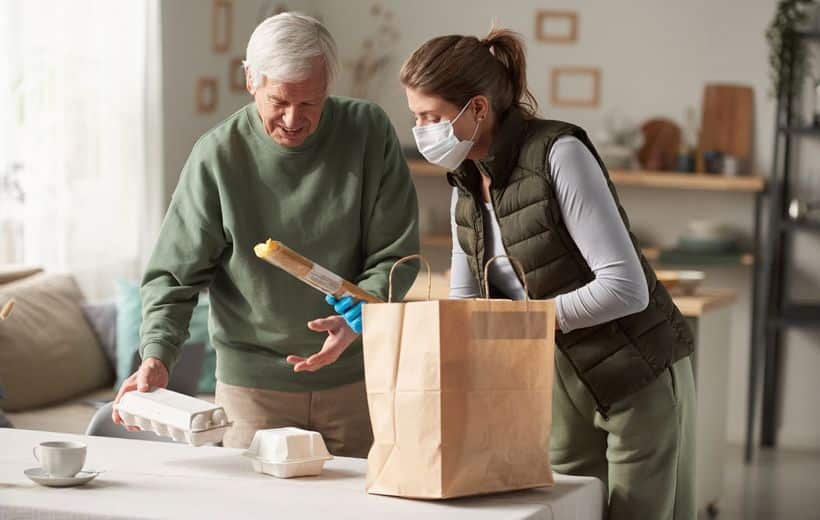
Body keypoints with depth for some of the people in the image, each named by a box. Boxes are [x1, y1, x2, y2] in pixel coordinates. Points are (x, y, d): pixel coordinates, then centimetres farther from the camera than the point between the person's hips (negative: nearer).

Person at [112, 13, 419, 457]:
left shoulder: (369, 132, -6)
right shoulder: (218, 155, -9)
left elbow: (395, 254, -4)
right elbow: (175, 273, -6)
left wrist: (356, 322, -21)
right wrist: (157, 356, -21)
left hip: (355, 375, 1)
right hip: (252, 382, -1)